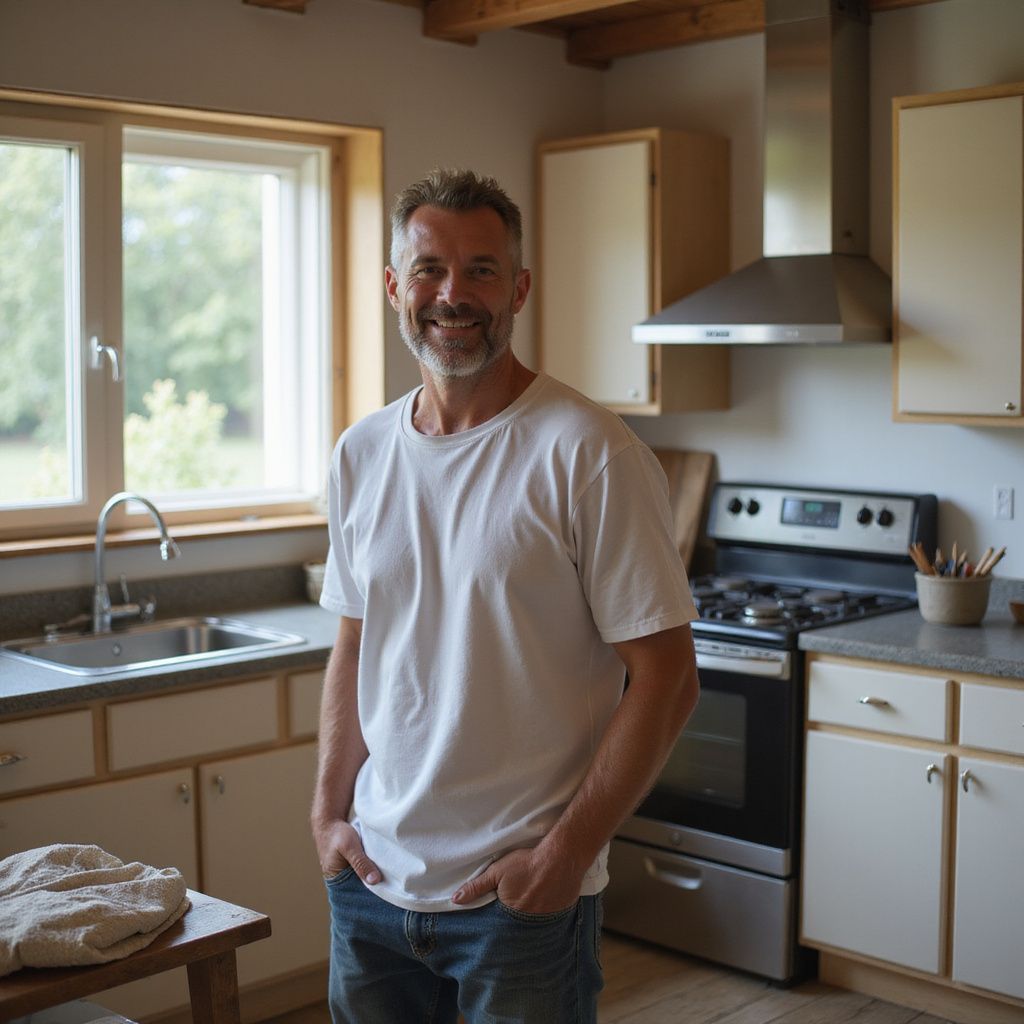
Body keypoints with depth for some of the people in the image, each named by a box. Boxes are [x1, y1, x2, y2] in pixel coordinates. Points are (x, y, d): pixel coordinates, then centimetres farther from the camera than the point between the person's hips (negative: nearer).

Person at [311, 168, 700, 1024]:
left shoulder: (589, 455, -14)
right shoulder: (361, 454, 4)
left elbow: (665, 678, -14)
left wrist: (568, 850, -16)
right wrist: (329, 809, 5)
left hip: (524, 895, -5)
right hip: (372, 878, 5)